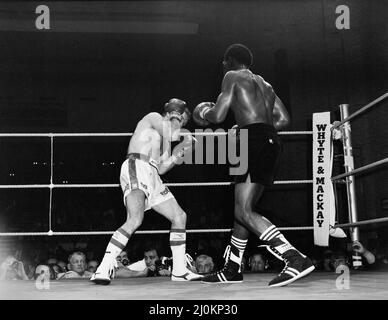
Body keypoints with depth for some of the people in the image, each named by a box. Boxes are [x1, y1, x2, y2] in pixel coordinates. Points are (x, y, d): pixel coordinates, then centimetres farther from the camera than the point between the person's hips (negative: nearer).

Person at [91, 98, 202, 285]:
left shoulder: (160, 135, 34)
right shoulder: (153, 117, 9)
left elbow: (161, 168, 25)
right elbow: (172, 135, -12)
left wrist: (182, 150, 23)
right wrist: (175, 122, 9)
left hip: (152, 178, 10)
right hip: (136, 168, -10)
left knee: (179, 216, 9)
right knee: (135, 220, -29)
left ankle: (179, 271, 14)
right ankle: (104, 270, -32)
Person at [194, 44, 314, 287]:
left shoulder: (233, 77, 3)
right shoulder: (264, 84, 26)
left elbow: (218, 116, -4)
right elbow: (284, 119, 21)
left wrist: (203, 113, 18)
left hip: (256, 144, -9)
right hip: (271, 142, 10)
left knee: (244, 212, -15)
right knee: (243, 210, 15)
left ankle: (297, 259, -27)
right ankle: (232, 269, 22)